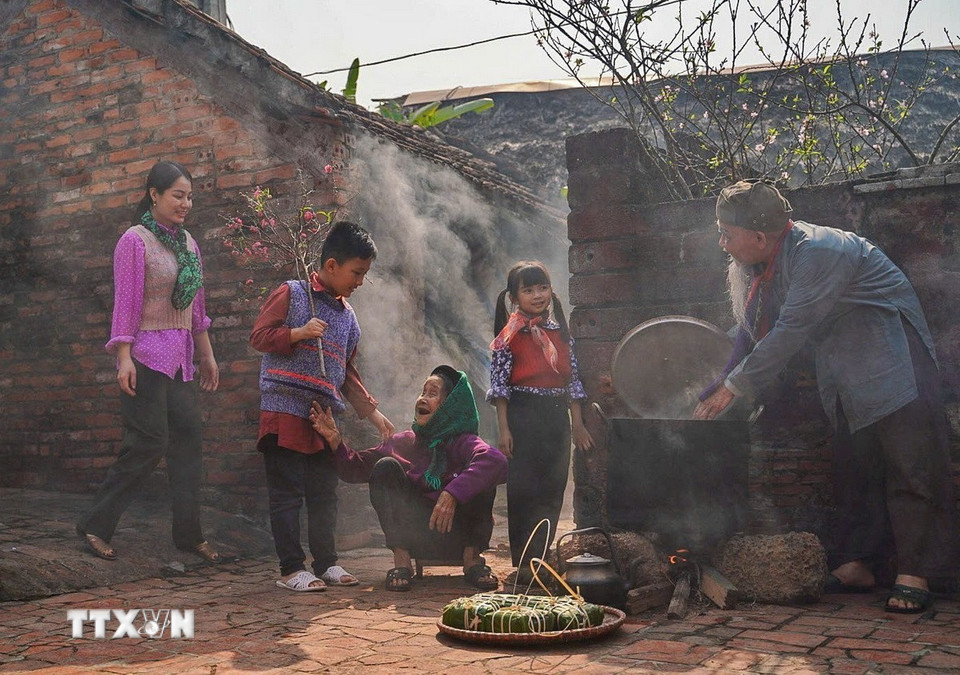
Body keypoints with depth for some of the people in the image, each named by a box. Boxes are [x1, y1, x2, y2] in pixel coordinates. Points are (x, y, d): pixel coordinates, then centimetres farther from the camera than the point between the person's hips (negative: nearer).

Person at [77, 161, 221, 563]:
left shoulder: (188, 243, 14)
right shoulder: (135, 240, -6)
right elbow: (126, 302, -12)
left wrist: (207, 355, 18)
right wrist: (123, 357, -17)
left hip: (180, 356, 7)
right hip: (147, 354, -7)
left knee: (188, 440, 5)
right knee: (148, 444, -7)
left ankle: (189, 534, 12)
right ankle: (95, 526, 8)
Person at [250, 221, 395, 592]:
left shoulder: (347, 315, 17)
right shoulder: (290, 293, -1)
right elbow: (259, 336, -6)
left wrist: (372, 412, 15)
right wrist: (298, 333, -19)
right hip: (285, 410, -6)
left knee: (325, 492, 11)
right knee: (287, 492, -1)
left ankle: (326, 562, 22)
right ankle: (291, 568, 7)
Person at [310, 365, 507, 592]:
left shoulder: (461, 443, -6)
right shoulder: (402, 443, 7)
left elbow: (496, 461, -29)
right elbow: (355, 469, 3)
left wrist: (452, 495, -39)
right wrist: (335, 440, -15)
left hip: (456, 536, -2)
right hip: (415, 537, 3)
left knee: (482, 476, -22)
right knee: (386, 467, -14)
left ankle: (472, 558, -9)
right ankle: (401, 559, -17)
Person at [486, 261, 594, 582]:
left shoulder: (561, 332, 10)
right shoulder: (510, 335, -4)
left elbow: (572, 380, 12)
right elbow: (499, 383, -6)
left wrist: (577, 423, 8)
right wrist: (504, 428, -11)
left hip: (557, 417, 5)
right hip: (523, 416, -5)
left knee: (552, 490, 7)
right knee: (523, 490, -1)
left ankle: (539, 558, 19)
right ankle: (523, 564, 9)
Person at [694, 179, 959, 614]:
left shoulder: (817, 252, -28)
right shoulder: (755, 264, 0)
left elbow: (790, 332, -29)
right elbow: (752, 332, 9)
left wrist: (734, 386, -22)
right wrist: (717, 388, 4)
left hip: (890, 358, -8)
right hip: (846, 374, 9)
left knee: (909, 463, -8)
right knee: (851, 467, 8)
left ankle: (914, 575, -4)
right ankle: (856, 566, 14)